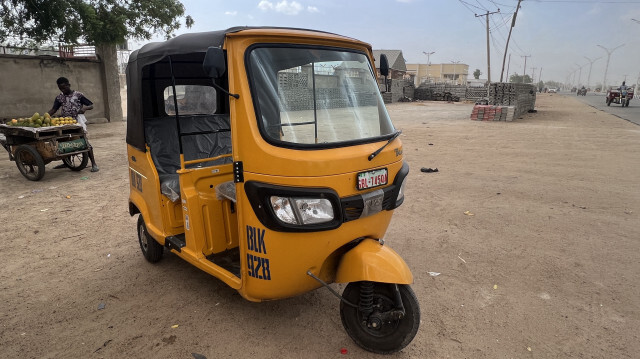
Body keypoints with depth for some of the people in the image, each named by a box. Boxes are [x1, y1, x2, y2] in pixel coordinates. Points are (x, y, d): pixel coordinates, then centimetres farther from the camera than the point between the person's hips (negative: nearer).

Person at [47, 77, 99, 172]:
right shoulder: (59, 98, 9)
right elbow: (53, 110, 4)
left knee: (84, 141, -11)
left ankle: (93, 164, -9)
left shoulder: (78, 95, -2)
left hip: (78, 121, -5)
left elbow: (91, 105, -1)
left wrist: (84, 108, -22)